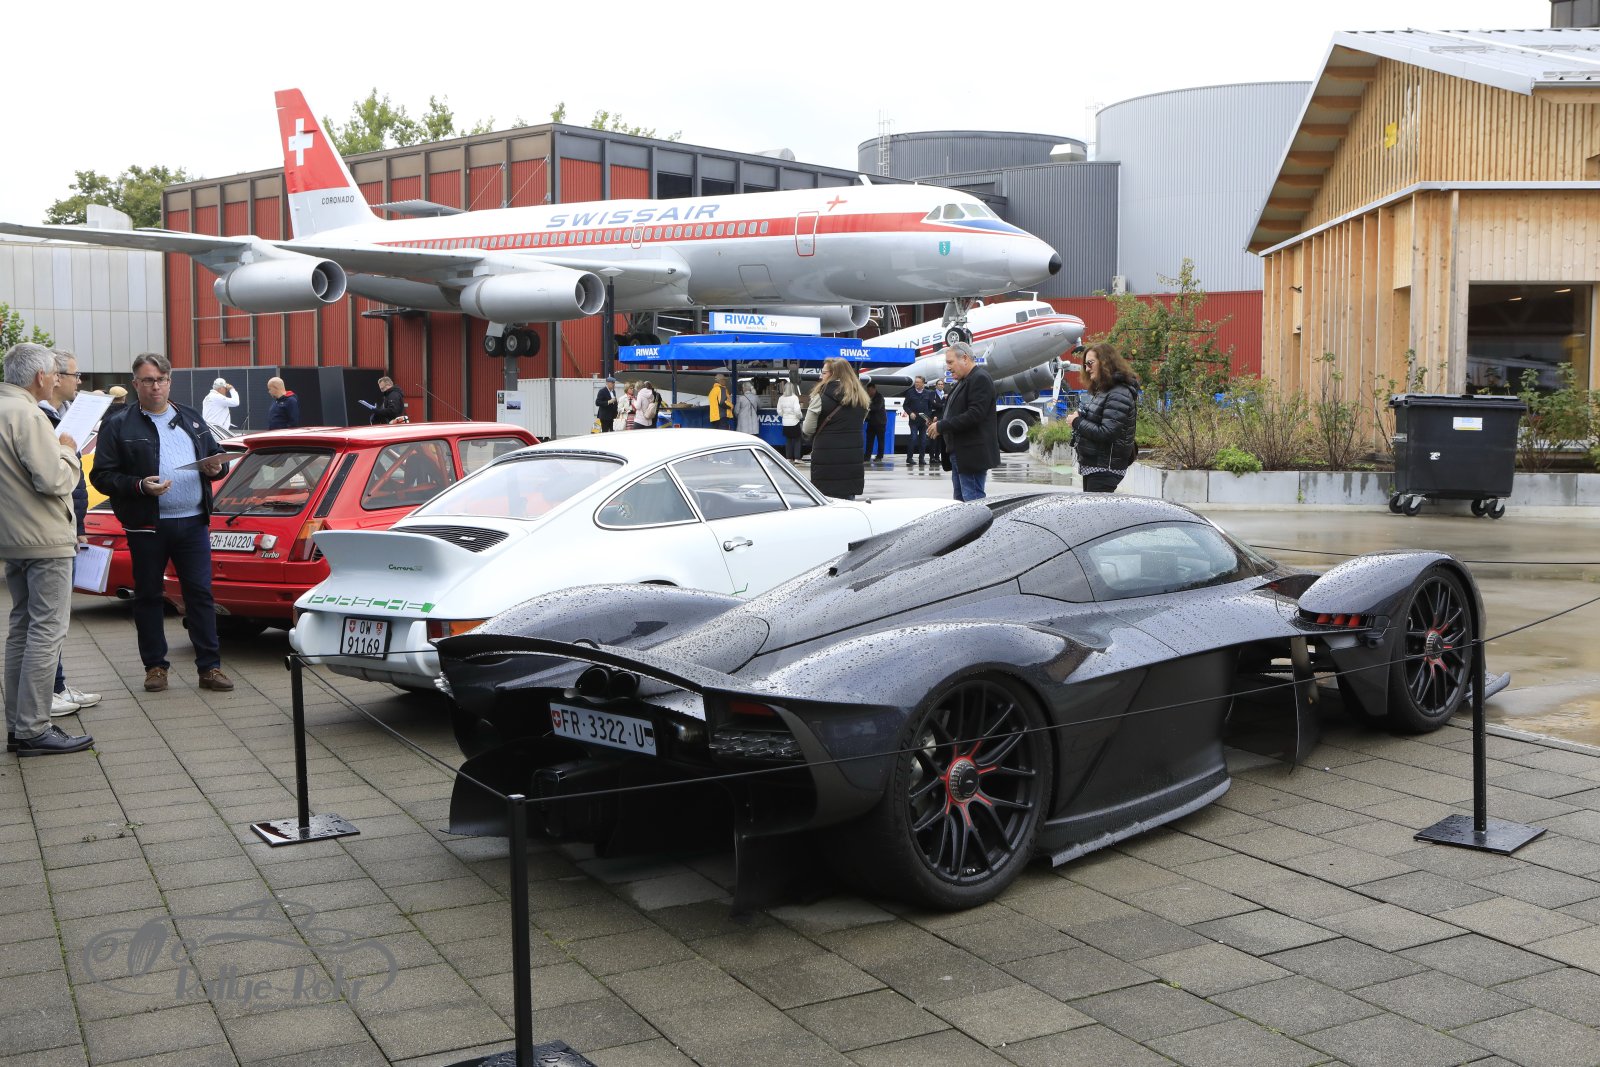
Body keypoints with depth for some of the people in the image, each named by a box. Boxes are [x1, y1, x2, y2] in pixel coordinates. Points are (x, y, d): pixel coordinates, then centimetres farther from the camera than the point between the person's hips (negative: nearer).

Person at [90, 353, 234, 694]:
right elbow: (101, 476, -4)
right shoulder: (118, 426, 0)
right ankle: (155, 666, 18)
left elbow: (215, 458, 21)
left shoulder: (191, 419, 13)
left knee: (200, 593, 1)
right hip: (147, 526, -2)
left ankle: (210, 667, 5)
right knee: (148, 596, 7)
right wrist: (140, 486, -19)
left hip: (193, 522, 3)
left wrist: (214, 468, -2)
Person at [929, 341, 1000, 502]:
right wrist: (939, 423, 6)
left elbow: (975, 415, -22)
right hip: (959, 453, 10)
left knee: (973, 500, -10)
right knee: (960, 499, 11)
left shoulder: (980, 379, -13)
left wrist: (942, 426, -18)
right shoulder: (963, 381, 19)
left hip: (972, 456, -10)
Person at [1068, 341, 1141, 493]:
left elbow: (1107, 433, -23)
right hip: (1091, 465, 10)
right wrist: (1077, 418, -1)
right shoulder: (1100, 391, 15)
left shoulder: (1119, 395, -17)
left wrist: (1077, 422, -13)